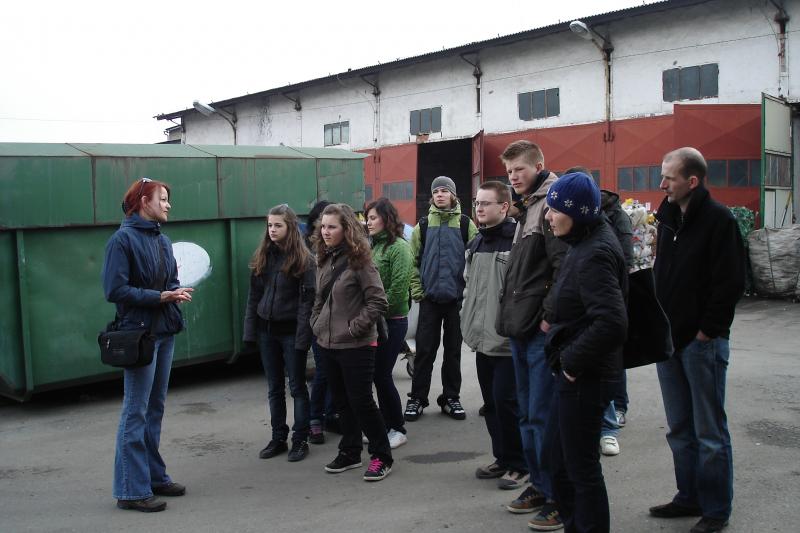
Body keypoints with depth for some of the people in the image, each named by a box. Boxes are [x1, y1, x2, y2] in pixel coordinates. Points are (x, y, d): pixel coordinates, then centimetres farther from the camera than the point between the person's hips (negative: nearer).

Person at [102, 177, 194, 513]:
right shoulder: (123, 239, -11)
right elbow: (115, 289, -17)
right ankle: (131, 490, 4)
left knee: (155, 409, 14)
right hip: (139, 333, -8)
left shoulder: (162, 240, 12)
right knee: (136, 412, -3)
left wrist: (176, 292, -5)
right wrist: (160, 297, -18)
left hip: (165, 332, 8)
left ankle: (154, 476, 24)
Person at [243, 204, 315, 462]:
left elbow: (307, 300, -13)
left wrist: (302, 336, -18)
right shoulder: (262, 257, 6)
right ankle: (278, 438, 23)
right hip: (267, 330, 5)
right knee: (274, 387, 12)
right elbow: (254, 295, 9)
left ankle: (300, 439, 15)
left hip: (291, 332, -5)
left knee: (297, 386, 5)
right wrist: (250, 329, 3)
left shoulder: (303, 259, -9)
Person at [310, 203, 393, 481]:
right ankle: (350, 452, 28)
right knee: (342, 402, 15)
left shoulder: (360, 261, -13)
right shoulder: (324, 260, 9)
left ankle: (381, 457, 12)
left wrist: (354, 328, -16)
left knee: (361, 401, -2)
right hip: (329, 343, 7)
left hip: (356, 346, -7)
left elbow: (378, 302, -16)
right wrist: (317, 323, 7)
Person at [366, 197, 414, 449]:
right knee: (378, 375, 10)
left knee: (382, 375, -3)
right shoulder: (372, 246, 13)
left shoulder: (399, 247, -9)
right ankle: (386, 426, 23)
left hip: (391, 320, -7)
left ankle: (397, 429, 12)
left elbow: (398, 287, -17)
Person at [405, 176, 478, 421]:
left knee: (453, 350, 8)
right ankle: (417, 398, 12)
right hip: (430, 298, 1)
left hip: (457, 297, 0)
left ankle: (451, 398, 19)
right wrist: (417, 290, -2)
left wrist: (469, 289, -6)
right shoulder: (423, 225, 6)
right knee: (425, 350, 3)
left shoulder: (466, 225, 2)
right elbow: (413, 260, 6)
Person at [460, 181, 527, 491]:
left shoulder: (516, 240, -14)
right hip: (483, 338, 8)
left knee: (506, 402, -3)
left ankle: (519, 465, 12)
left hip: (508, 341, -8)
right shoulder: (476, 242, 13)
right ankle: (503, 458, 28)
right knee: (491, 403, 15)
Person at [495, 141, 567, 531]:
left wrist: (549, 317, -19)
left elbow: (564, 266, -20)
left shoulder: (551, 205, -10)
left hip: (542, 330, -10)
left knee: (543, 415, -4)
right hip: (521, 330, 10)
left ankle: (559, 498, 7)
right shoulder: (527, 209, 19)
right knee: (528, 415, 15)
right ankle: (539, 486, 27)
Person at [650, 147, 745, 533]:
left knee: (709, 432, 3)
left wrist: (706, 331, -15)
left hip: (703, 342, -7)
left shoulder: (718, 219, -12)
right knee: (680, 429, 16)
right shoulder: (668, 218, 11)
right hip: (670, 340, 8)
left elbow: (730, 282, -16)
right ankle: (690, 497, 29)